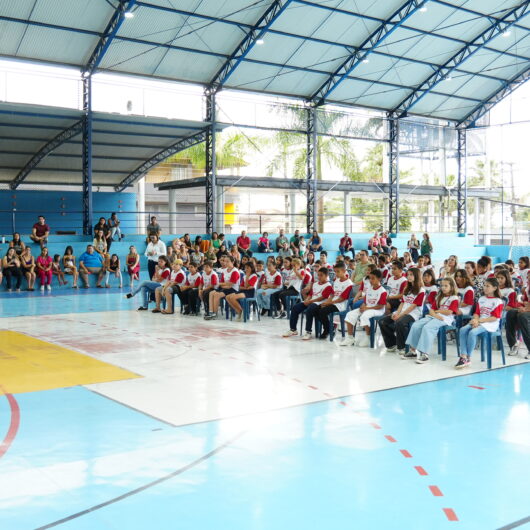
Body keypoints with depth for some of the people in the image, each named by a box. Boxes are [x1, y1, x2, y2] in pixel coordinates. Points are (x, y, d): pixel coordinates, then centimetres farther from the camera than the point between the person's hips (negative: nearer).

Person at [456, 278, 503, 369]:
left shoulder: (498, 301, -3)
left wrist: (479, 320, -16)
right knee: (463, 330, -21)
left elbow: (495, 317, -11)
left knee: (472, 332, -32)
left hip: (490, 324, -6)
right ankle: (463, 356, -26)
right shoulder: (481, 299, 18)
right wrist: (475, 320, -9)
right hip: (478, 322, 7)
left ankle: (468, 358, -20)